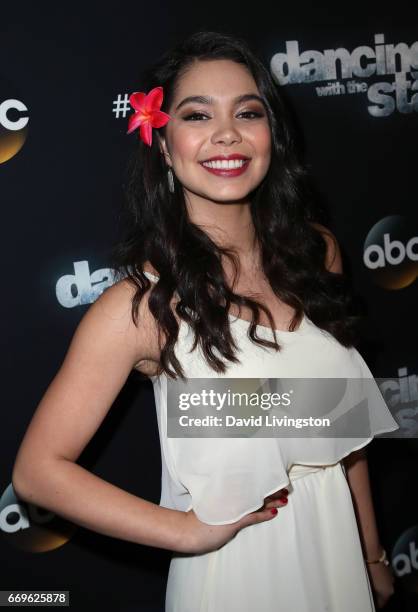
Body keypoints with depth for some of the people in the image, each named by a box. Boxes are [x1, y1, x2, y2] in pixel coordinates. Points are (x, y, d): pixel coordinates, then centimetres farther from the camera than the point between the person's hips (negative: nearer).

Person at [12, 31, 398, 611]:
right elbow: (38, 470, -17)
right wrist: (193, 531, -17)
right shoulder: (144, 301, -20)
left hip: (336, 545, 5)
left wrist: (372, 554, 10)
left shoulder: (316, 250, -5)